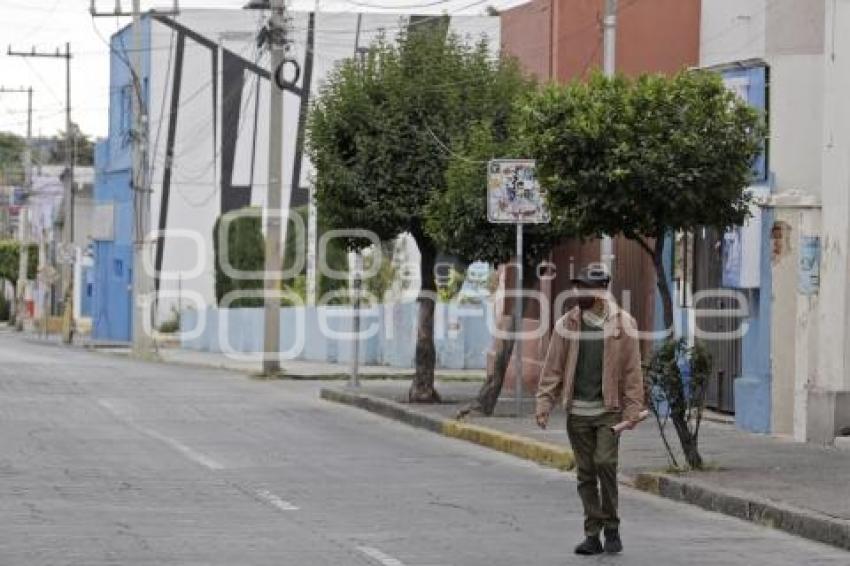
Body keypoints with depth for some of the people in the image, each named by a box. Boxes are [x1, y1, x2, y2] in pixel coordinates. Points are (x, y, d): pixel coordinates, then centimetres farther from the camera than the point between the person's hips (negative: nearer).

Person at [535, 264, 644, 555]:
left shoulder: (622, 324, -1)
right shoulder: (567, 324, 3)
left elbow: (632, 370, -2)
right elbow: (552, 368, 4)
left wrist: (632, 409, -8)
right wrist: (544, 403, -6)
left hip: (609, 410, -3)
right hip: (577, 411, 3)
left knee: (605, 463, -15)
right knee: (585, 473, 5)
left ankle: (611, 528, 0)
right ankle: (593, 534, 12)